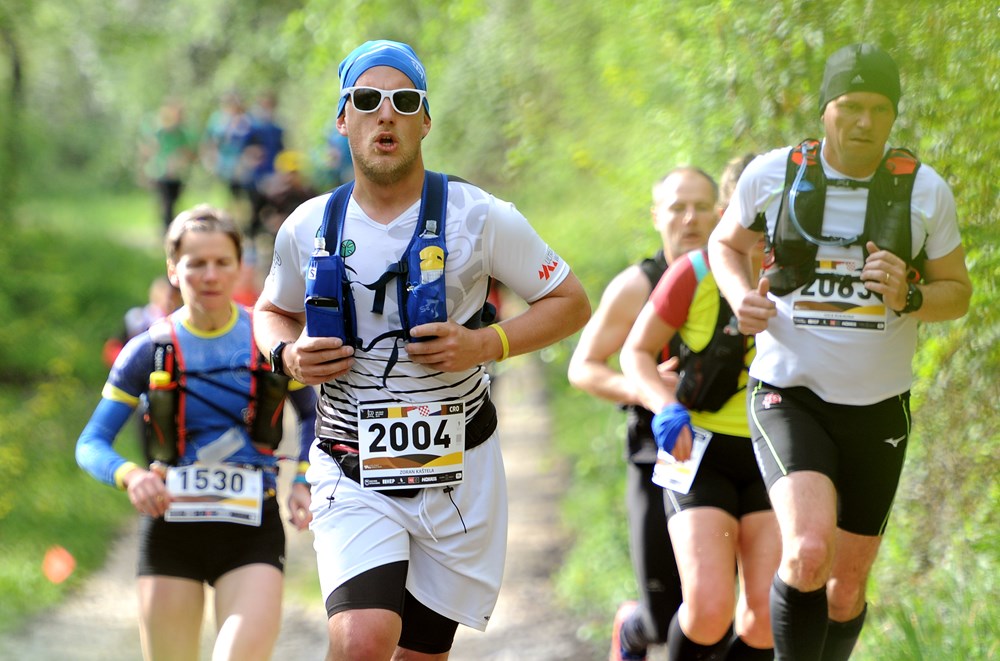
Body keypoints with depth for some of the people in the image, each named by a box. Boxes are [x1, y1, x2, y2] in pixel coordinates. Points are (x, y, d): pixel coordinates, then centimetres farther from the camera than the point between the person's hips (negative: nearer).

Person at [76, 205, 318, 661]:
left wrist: (303, 483, 1)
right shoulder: (149, 351, 1)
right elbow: (91, 443, 1)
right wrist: (130, 476, -20)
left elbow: (312, 415, 17)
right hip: (171, 526, 1)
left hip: (252, 526, -1)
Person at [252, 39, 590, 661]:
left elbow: (571, 302, 1)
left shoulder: (478, 217, -6)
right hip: (353, 477, 0)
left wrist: (486, 344, -15)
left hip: (458, 472, 0)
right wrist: (288, 354, -4)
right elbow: (273, 311, 20)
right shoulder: (309, 228, 1)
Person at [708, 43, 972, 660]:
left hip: (878, 408, 2)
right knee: (809, 552, -27)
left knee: (847, 587, 11)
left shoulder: (926, 190, -4)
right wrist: (741, 296, -8)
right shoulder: (772, 175, -5)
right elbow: (726, 243, 14)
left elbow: (958, 291, 6)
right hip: (788, 396, -2)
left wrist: (910, 297, -17)